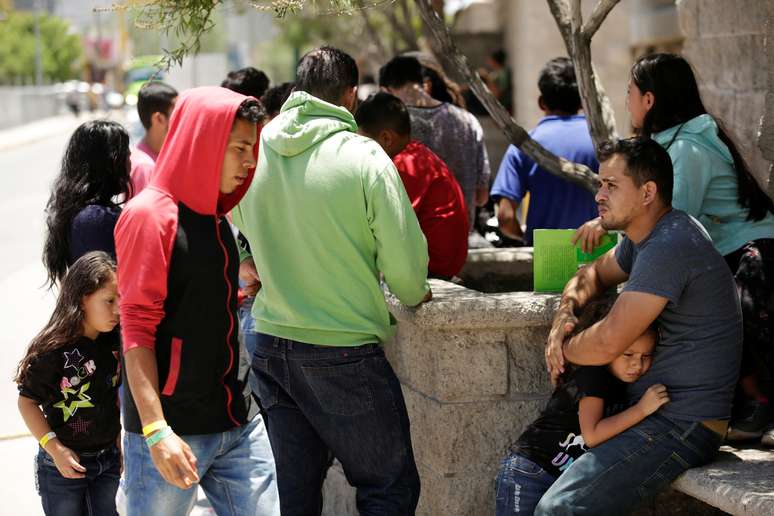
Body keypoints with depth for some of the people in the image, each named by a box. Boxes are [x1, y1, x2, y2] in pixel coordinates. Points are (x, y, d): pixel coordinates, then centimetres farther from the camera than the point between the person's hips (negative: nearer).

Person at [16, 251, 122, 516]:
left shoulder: (114, 344, -3)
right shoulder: (53, 349, -20)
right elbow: (27, 402, -13)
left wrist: (119, 439, 12)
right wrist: (55, 449, -19)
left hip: (108, 461, 5)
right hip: (64, 465, -5)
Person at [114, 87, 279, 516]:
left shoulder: (215, 217, 15)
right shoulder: (150, 214, -10)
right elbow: (137, 328, -15)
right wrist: (156, 431, -20)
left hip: (238, 423, 7)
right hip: (173, 428, -7)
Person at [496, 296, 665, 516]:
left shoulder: (628, 382, 2)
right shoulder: (592, 375, -20)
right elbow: (592, 435, -30)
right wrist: (642, 409, -32)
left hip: (565, 479, 7)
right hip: (529, 475, -7)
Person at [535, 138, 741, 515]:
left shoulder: (669, 248, -22)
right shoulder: (645, 236, 12)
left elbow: (607, 342, -26)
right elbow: (594, 274, 28)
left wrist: (563, 349, -4)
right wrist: (565, 312, 5)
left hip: (682, 425, -11)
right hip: (658, 411, 11)